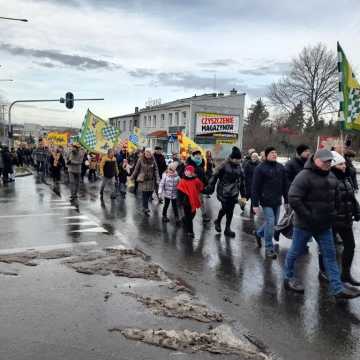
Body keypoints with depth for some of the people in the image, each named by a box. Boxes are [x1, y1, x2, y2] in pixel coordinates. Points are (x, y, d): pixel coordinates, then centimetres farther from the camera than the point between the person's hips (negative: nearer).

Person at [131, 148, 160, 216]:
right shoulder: (141, 160, -8)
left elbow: (156, 170, 0)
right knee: (145, 194, -7)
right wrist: (133, 177, 7)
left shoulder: (153, 160, -1)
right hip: (143, 180, -3)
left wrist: (157, 179, -9)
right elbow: (136, 169, 1)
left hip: (151, 180, 3)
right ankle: (145, 208, -5)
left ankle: (145, 206, 24)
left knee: (149, 194, 3)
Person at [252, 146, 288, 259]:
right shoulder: (260, 168, -9)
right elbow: (255, 187, -10)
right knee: (270, 223, -7)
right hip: (266, 201, -6)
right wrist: (255, 204, -13)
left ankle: (259, 233, 41)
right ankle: (269, 248, 7)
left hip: (277, 201, 6)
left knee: (273, 222, 14)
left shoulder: (281, 167, 8)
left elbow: (285, 185, 12)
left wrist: (286, 200, 10)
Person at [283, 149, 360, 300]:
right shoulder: (304, 176, -18)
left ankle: (338, 288, 13)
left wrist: (332, 213, 11)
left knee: (330, 255, 7)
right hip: (305, 224, -7)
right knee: (295, 252, 9)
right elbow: (293, 198, -24)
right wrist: (308, 216, -22)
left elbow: (335, 197, 24)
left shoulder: (331, 177, 8)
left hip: (325, 225, 7)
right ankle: (288, 278, 29)